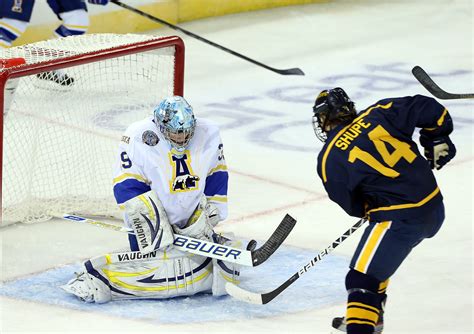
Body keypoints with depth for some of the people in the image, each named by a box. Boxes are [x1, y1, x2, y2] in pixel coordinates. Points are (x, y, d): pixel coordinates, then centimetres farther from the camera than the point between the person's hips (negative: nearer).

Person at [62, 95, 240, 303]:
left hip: (192, 220, 5)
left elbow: (216, 177, 4)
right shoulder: (137, 138, -22)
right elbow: (126, 187, -20)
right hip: (150, 223, -5)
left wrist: (209, 216, -2)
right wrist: (153, 225, -23)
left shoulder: (208, 134, -8)